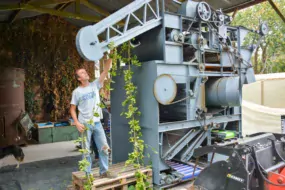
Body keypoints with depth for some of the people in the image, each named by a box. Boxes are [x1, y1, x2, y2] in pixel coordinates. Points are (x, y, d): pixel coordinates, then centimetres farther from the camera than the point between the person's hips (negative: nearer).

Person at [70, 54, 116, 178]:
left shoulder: (95, 85, 3)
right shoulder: (77, 92, -2)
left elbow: (106, 71, -5)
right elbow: (72, 109, 2)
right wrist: (77, 123, -11)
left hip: (97, 123, 3)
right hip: (85, 124, -2)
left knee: (104, 148, 6)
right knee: (86, 151, 7)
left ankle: (104, 171, 21)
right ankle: (87, 174, 20)